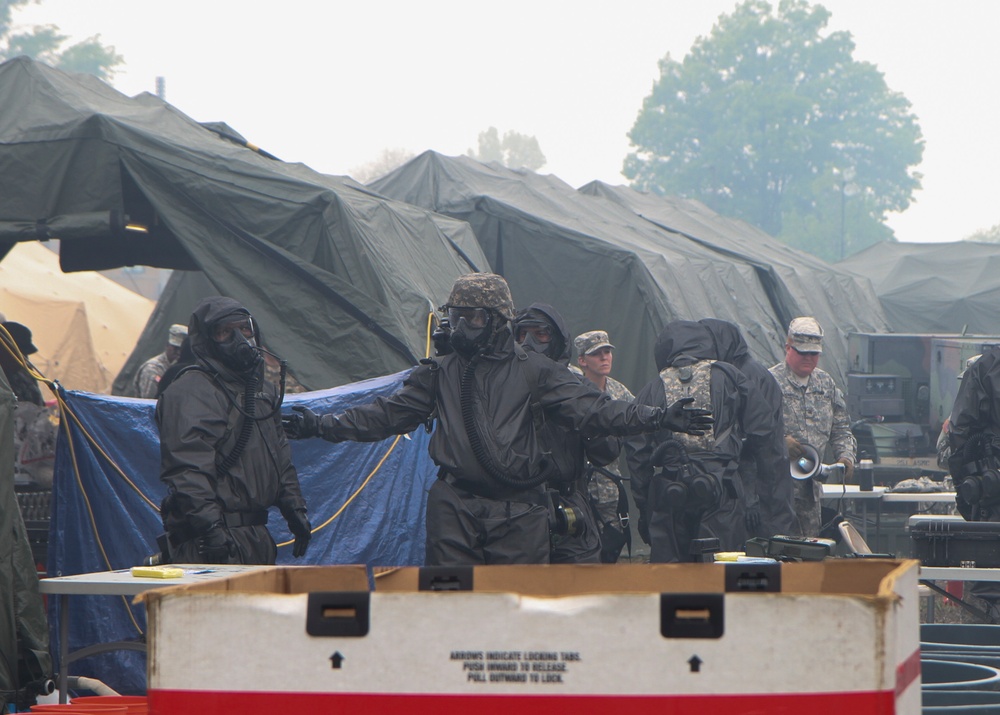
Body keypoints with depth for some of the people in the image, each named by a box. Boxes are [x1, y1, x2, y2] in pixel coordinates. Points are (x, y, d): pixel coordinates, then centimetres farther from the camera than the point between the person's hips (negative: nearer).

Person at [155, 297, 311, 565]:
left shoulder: (263, 391, 21)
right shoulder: (189, 392, -10)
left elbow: (281, 459, 29)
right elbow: (187, 468, -20)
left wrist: (295, 512, 22)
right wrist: (209, 527, -27)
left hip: (257, 536, 9)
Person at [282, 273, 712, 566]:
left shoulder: (532, 373, 7)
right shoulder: (439, 373, 15)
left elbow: (590, 410, 0)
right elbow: (388, 415, 16)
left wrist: (657, 419, -12)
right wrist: (322, 426, 7)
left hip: (519, 513, -1)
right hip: (454, 508, 2)